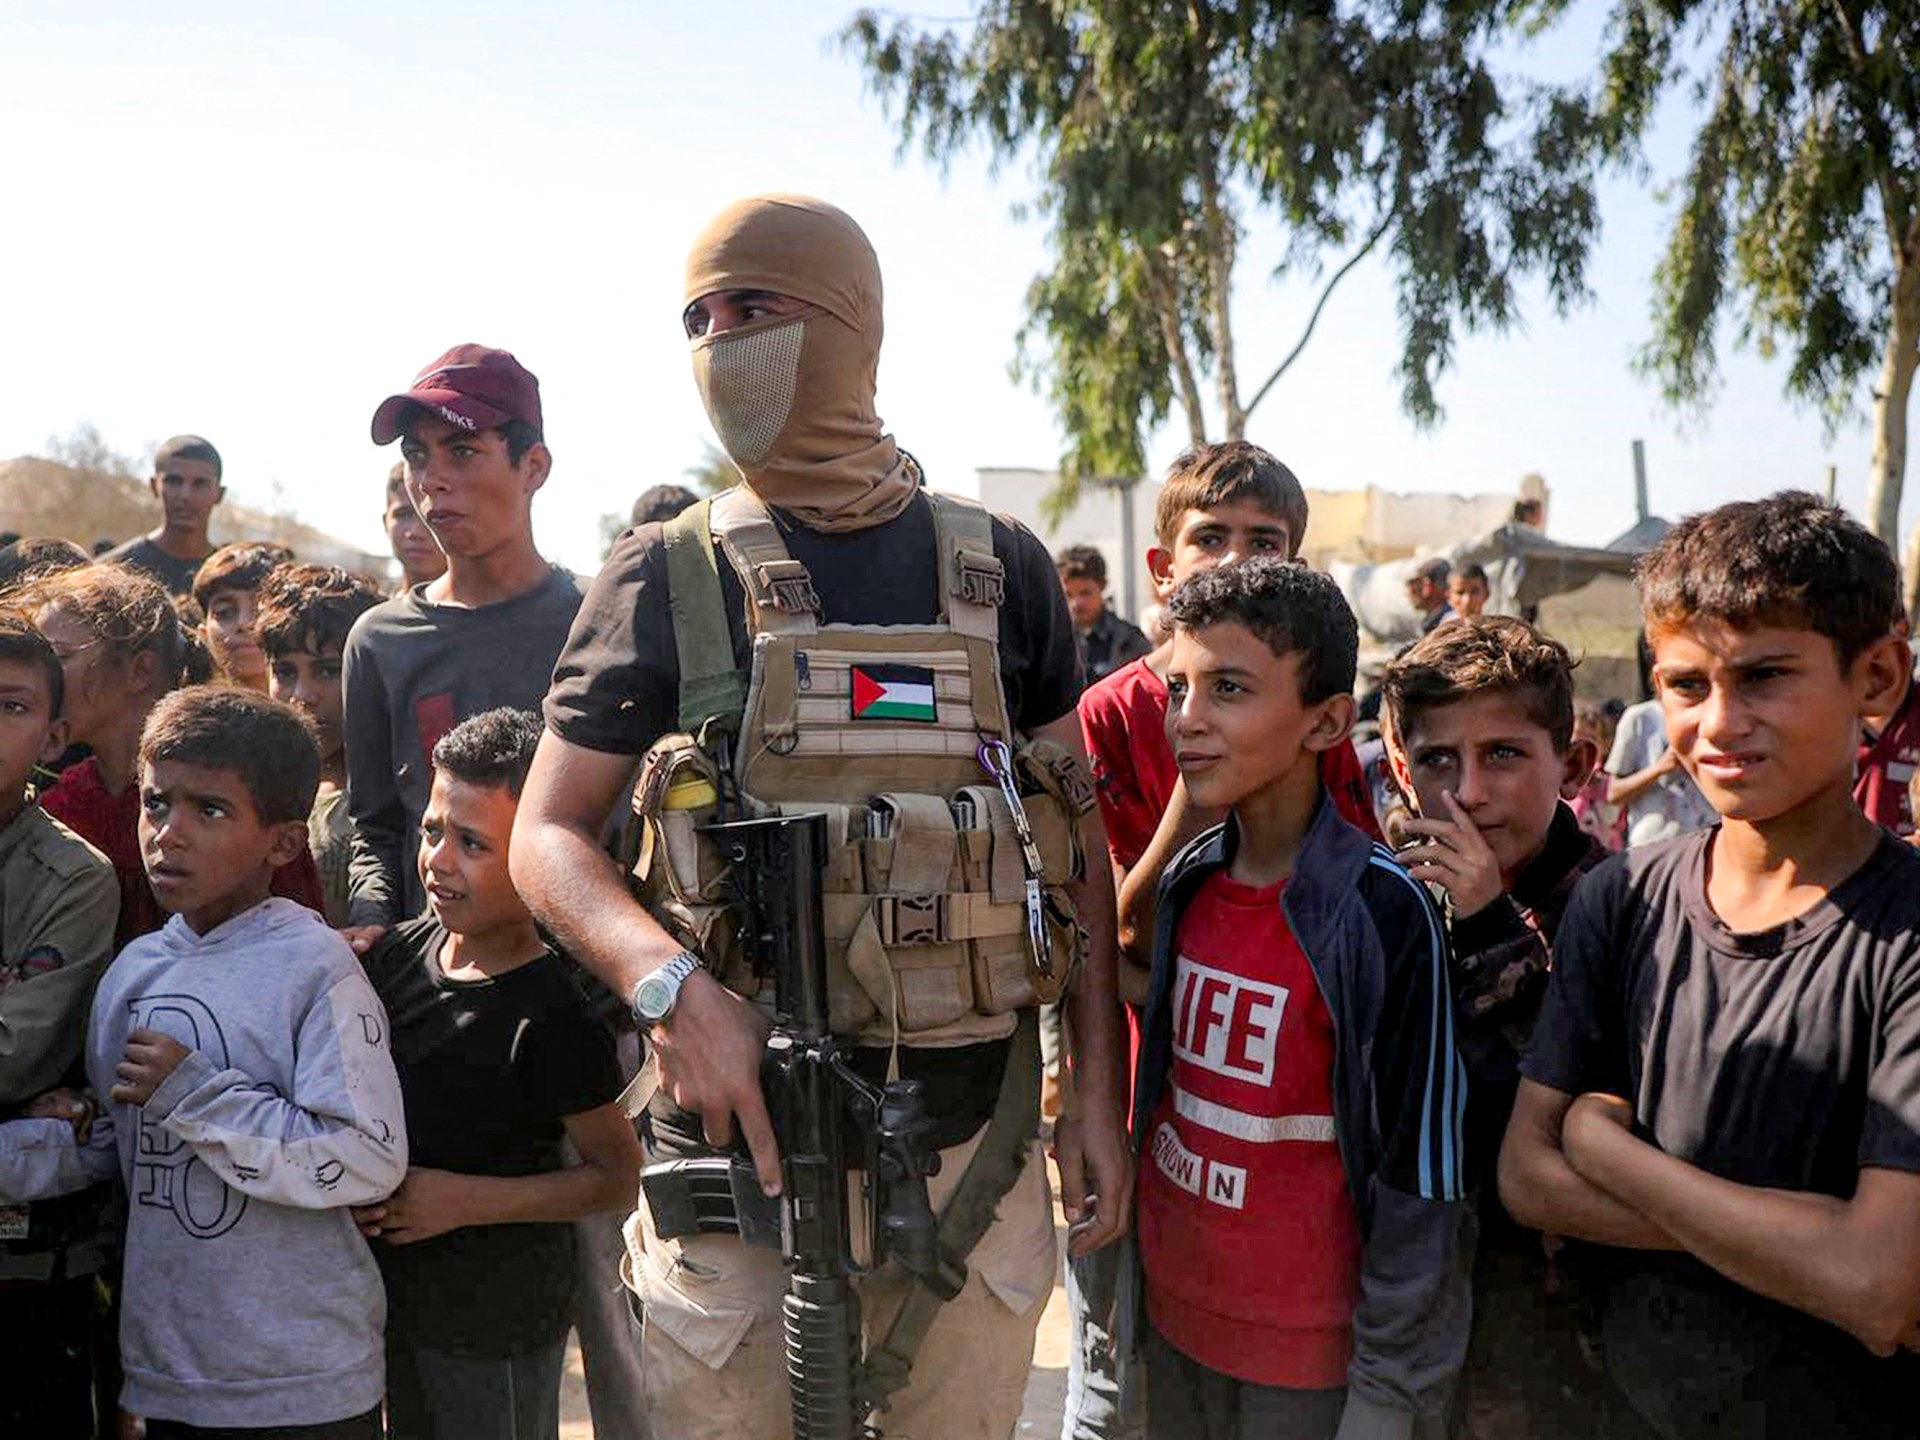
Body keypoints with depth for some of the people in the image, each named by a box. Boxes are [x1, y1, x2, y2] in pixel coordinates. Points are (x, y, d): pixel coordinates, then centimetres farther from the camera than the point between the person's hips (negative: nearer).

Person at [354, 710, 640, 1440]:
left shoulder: (551, 1016, -22)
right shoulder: (397, 954, -3)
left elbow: (617, 1174, -16)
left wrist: (466, 1199, -20)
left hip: (498, 1323, -6)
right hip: (396, 1293, 6)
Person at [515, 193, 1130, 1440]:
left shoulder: (1001, 573, 5)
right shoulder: (667, 578, 1)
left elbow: (1077, 847, 8)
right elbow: (548, 836, -1)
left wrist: (1101, 1096, 3)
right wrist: (671, 985, -20)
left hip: (973, 1148, 2)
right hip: (740, 1150, -1)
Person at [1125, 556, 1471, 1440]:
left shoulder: (1381, 911, -19)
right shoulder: (1187, 883, 0)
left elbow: (1419, 1180, -15)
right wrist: (1133, 1284, 14)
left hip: (1308, 1361, -5)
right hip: (1173, 1328, 5)